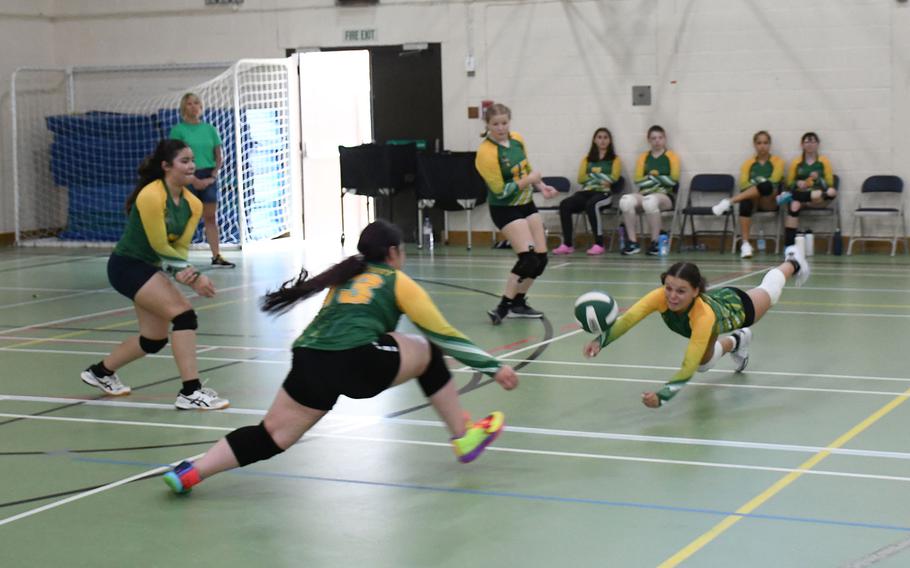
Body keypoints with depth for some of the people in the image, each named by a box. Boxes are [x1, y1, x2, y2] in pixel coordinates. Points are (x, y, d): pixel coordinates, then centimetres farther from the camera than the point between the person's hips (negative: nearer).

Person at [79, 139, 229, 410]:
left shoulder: (192, 204, -1)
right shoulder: (151, 196, -23)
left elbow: (181, 246, -5)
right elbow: (159, 246, -21)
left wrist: (183, 272, -26)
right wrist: (192, 277, -21)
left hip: (149, 268, 9)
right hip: (127, 266, -9)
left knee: (154, 339, 14)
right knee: (184, 314, -23)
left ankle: (100, 372, 37)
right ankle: (191, 392, -23)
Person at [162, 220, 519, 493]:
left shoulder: (344, 278, 30)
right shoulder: (398, 282, 15)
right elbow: (444, 333, 15)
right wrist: (494, 367, 21)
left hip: (308, 359, 5)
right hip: (355, 361, -5)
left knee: (271, 435, 10)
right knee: (429, 351, 17)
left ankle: (190, 473, -6)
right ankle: (463, 438, 24)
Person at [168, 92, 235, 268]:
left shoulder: (210, 129, 9)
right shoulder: (178, 129, -2)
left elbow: (219, 157, 11)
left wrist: (212, 176, -3)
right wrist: (193, 179, -13)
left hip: (209, 177, 4)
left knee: (211, 217, 3)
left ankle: (216, 256, 4)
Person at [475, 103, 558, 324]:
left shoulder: (517, 139, -1)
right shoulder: (486, 152, -23)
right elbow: (500, 191, -21)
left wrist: (541, 186, 4)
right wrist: (528, 180, -17)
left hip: (526, 204, 8)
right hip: (505, 209, -8)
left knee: (541, 257, 7)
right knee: (528, 258, -21)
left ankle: (519, 303, 22)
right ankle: (503, 307, -12)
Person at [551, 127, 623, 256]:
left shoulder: (615, 159, 13)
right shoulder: (587, 159, 23)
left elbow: (613, 179, -1)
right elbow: (580, 178, 11)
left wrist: (591, 176, -6)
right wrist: (601, 178, -2)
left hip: (604, 193, -4)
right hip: (586, 192, 4)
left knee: (591, 204, -40)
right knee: (564, 204, -27)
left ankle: (599, 244, -37)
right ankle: (567, 244, -30)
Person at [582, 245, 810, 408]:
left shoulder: (703, 315, -52)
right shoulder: (660, 296, -43)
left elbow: (688, 368, -54)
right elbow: (627, 319, -52)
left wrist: (662, 396, -66)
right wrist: (600, 341, -70)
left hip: (737, 306, -3)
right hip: (717, 298, 3)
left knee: (768, 290, 31)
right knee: (704, 363, 19)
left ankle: (793, 263, 65)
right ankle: (735, 342, 48)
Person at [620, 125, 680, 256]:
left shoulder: (671, 157, 7)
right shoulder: (643, 157, 16)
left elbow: (673, 180, -4)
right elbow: (638, 181, 5)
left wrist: (651, 177, -4)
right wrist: (660, 179, -7)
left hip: (665, 196, -3)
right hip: (644, 194, 3)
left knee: (650, 201, -40)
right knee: (626, 200, -31)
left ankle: (655, 242, -29)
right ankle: (633, 242, -24)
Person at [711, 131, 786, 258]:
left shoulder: (777, 162, 12)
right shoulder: (748, 163, 17)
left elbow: (773, 181, -6)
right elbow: (743, 184, 2)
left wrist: (758, 186, -19)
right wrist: (755, 187, -16)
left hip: (770, 201, -2)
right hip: (753, 199, 2)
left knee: (766, 185, -38)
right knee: (745, 202, -38)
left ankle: (730, 201, -44)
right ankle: (745, 244, -42)